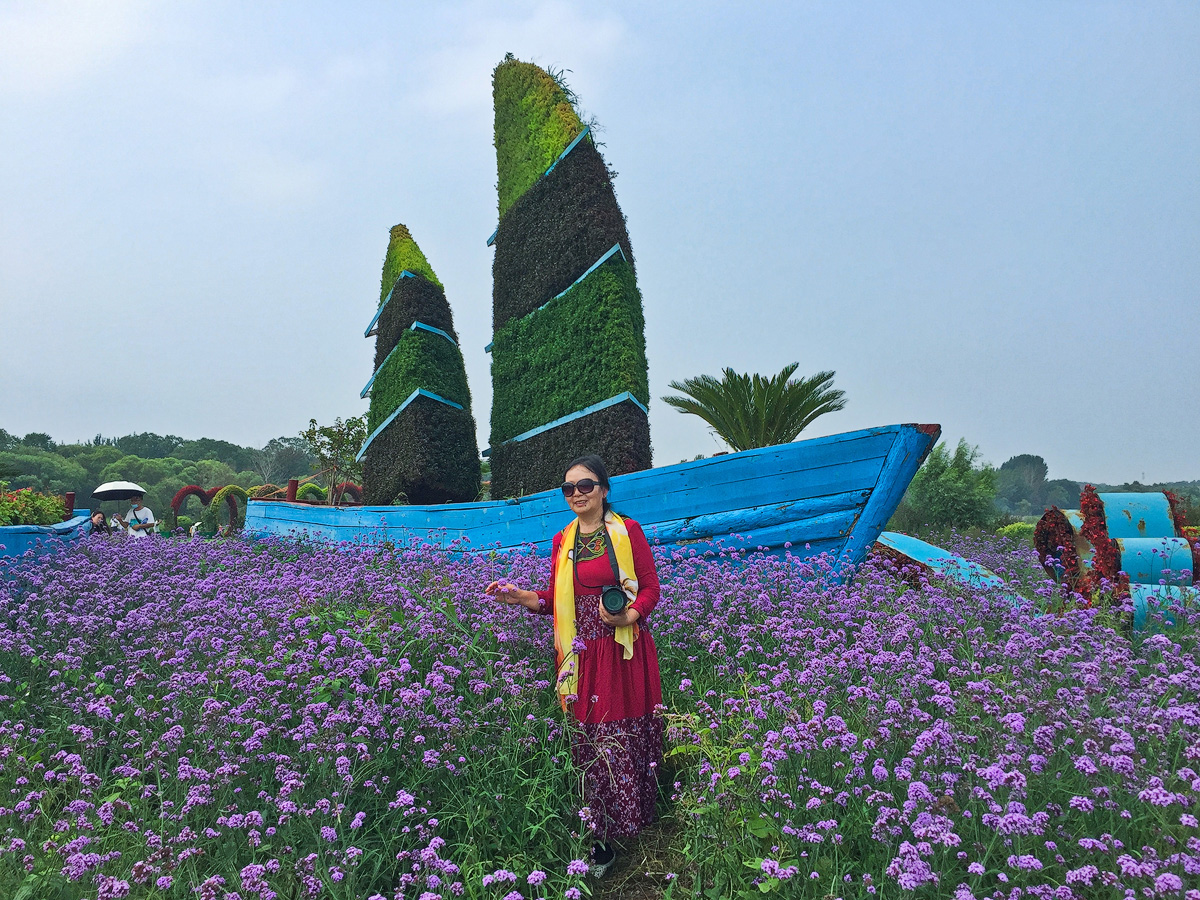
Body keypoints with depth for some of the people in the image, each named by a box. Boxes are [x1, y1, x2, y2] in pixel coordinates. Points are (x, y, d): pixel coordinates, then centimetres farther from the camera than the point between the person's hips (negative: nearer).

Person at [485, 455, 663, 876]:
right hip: (581, 655, 3)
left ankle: (633, 821, 18)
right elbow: (555, 601, 12)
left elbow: (650, 588, -1)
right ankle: (600, 839, 18)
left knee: (624, 735, 0)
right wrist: (519, 596, -2)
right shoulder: (562, 542, 11)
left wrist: (628, 615, -18)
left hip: (625, 651, -3)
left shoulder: (628, 531, 0)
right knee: (588, 738, 4)